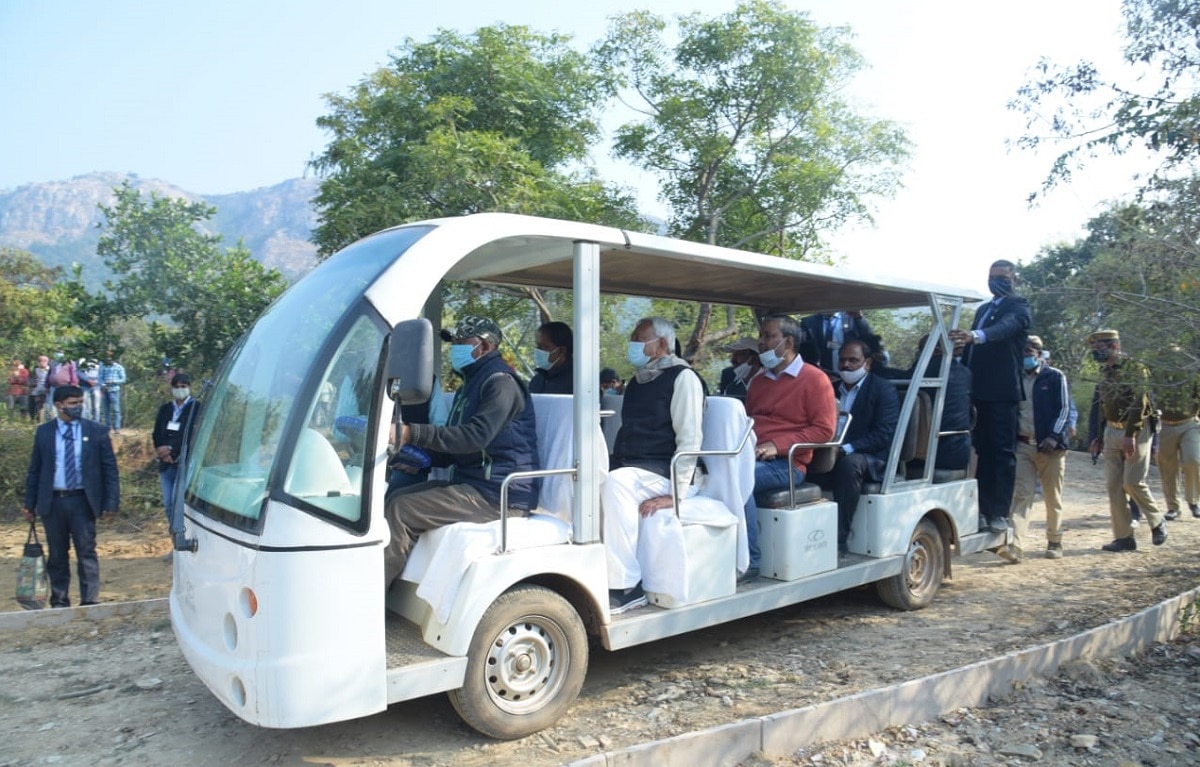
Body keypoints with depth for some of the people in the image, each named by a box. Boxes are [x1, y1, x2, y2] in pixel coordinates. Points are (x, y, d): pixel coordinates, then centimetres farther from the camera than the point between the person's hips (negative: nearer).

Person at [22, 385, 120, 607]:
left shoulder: (97, 431, 0)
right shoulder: (43, 432, 5)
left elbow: (109, 469, 0)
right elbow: (34, 470, 9)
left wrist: (111, 502, -7)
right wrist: (30, 503, 6)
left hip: (82, 501, -2)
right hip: (52, 501, 2)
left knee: (86, 553, 0)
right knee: (57, 555, 11)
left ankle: (90, 602, 5)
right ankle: (59, 601, 22)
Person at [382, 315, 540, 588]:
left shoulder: (501, 381, -11)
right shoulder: (471, 384, 22)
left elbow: (476, 436, -26)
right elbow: (457, 446, 21)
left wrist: (413, 433, -32)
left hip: (498, 494, -10)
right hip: (470, 482, 10)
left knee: (400, 510, -20)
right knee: (395, 497, 3)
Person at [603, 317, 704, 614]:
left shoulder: (682, 377, -6)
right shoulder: (636, 382, 19)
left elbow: (690, 439, -14)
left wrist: (675, 493, -21)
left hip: (662, 474, -7)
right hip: (628, 472, 7)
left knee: (616, 485, -35)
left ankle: (627, 587, -28)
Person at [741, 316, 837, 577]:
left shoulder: (815, 379, 1)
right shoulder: (759, 380, 23)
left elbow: (824, 429, -6)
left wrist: (777, 445, -16)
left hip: (786, 463, -6)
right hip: (749, 456, 6)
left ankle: (749, 561, -24)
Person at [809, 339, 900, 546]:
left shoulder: (883, 389, 1)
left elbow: (885, 434, -12)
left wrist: (845, 449, -23)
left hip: (871, 459, -5)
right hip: (833, 457, 5)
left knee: (849, 463, -36)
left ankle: (839, 536, -34)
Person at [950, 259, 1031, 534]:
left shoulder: (1018, 306, -1)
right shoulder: (983, 310, 21)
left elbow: (1006, 327, -24)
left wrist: (975, 335, -43)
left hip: (1003, 391, -7)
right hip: (980, 390, 7)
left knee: (1003, 452, -5)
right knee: (983, 451, 7)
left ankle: (999, 512, -3)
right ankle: (983, 508, 10)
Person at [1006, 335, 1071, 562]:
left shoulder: (1055, 377, 2)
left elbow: (1064, 409, -3)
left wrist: (1054, 437, -15)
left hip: (1050, 446, -2)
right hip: (1023, 446, 2)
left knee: (1053, 498, 7)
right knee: (1021, 495, -8)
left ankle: (1054, 542, 23)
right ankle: (1016, 545, -15)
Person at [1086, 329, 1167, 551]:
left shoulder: (1135, 368, -10)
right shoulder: (1104, 372, 12)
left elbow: (1138, 404, -17)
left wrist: (1130, 435, -23)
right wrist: (1098, 437, 18)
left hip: (1136, 431, -7)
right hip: (1112, 431, 7)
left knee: (1133, 482, -11)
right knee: (1114, 485, 2)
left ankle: (1157, 522, 15)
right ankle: (1124, 537, 6)